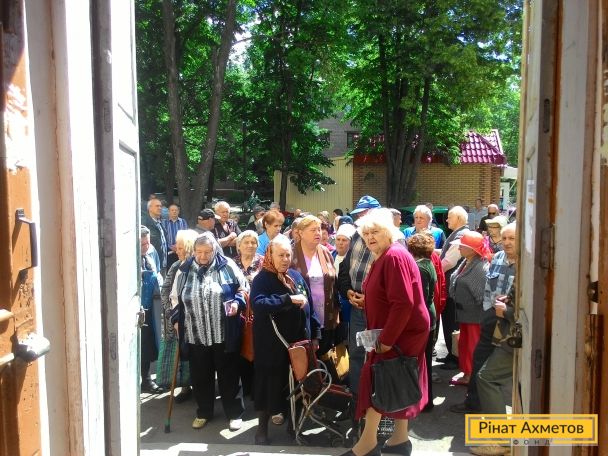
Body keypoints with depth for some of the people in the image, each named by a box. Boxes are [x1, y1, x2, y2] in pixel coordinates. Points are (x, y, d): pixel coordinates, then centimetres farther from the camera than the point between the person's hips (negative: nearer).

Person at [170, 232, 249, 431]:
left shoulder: (227, 266, -4)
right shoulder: (185, 270, 4)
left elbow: (244, 288, 4)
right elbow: (176, 298, 15)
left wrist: (237, 302, -13)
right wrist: (177, 319, 9)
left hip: (224, 334, -3)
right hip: (195, 335, 3)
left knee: (228, 374, 8)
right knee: (200, 375, 14)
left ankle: (234, 413, 24)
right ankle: (203, 412, 34)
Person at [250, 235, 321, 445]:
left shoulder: (297, 276, 9)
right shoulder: (262, 279, -9)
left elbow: (309, 306, 13)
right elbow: (258, 304, -28)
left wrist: (315, 333, 10)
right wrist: (289, 299, -29)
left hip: (299, 340, 5)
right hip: (272, 344, -5)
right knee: (270, 383, 6)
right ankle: (262, 427, 23)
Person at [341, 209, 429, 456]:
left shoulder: (395, 256, -20)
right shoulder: (382, 257, 12)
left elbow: (403, 303, -26)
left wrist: (386, 339, -23)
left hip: (402, 332, -10)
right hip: (397, 331, 10)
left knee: (377, 379, -6)